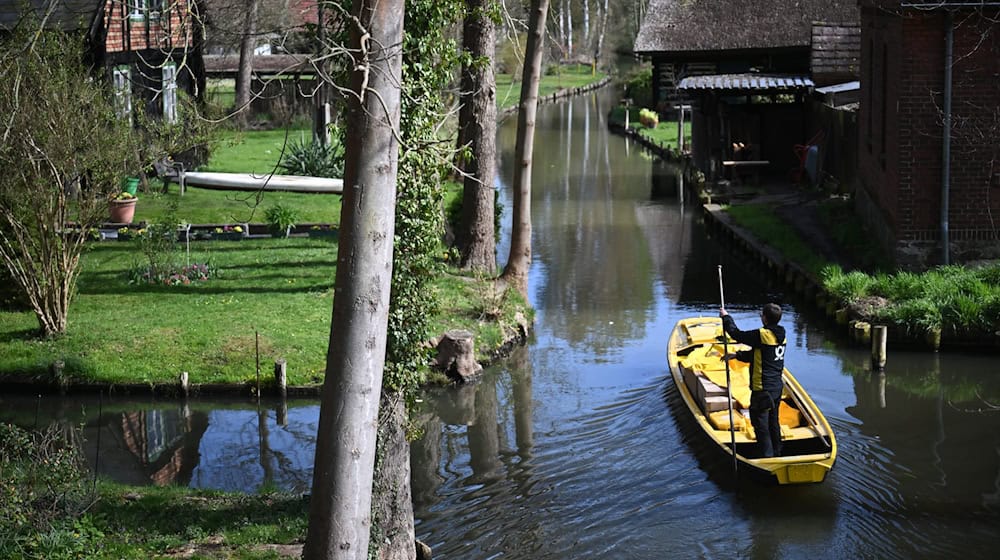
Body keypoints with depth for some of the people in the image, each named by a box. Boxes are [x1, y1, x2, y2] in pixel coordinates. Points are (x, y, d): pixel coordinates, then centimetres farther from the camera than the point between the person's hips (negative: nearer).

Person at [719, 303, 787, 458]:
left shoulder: (762, 335, -22)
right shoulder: (780, 336, 6)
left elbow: (737, 334, -11)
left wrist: (726, 317, 4)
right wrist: (737, 355, 15)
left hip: (762, 390, -9)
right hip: (777, 387, 9)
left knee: (761, 424, 3)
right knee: (773, 422, 21)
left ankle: (767, 456, 7)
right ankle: (777, 453, 32)